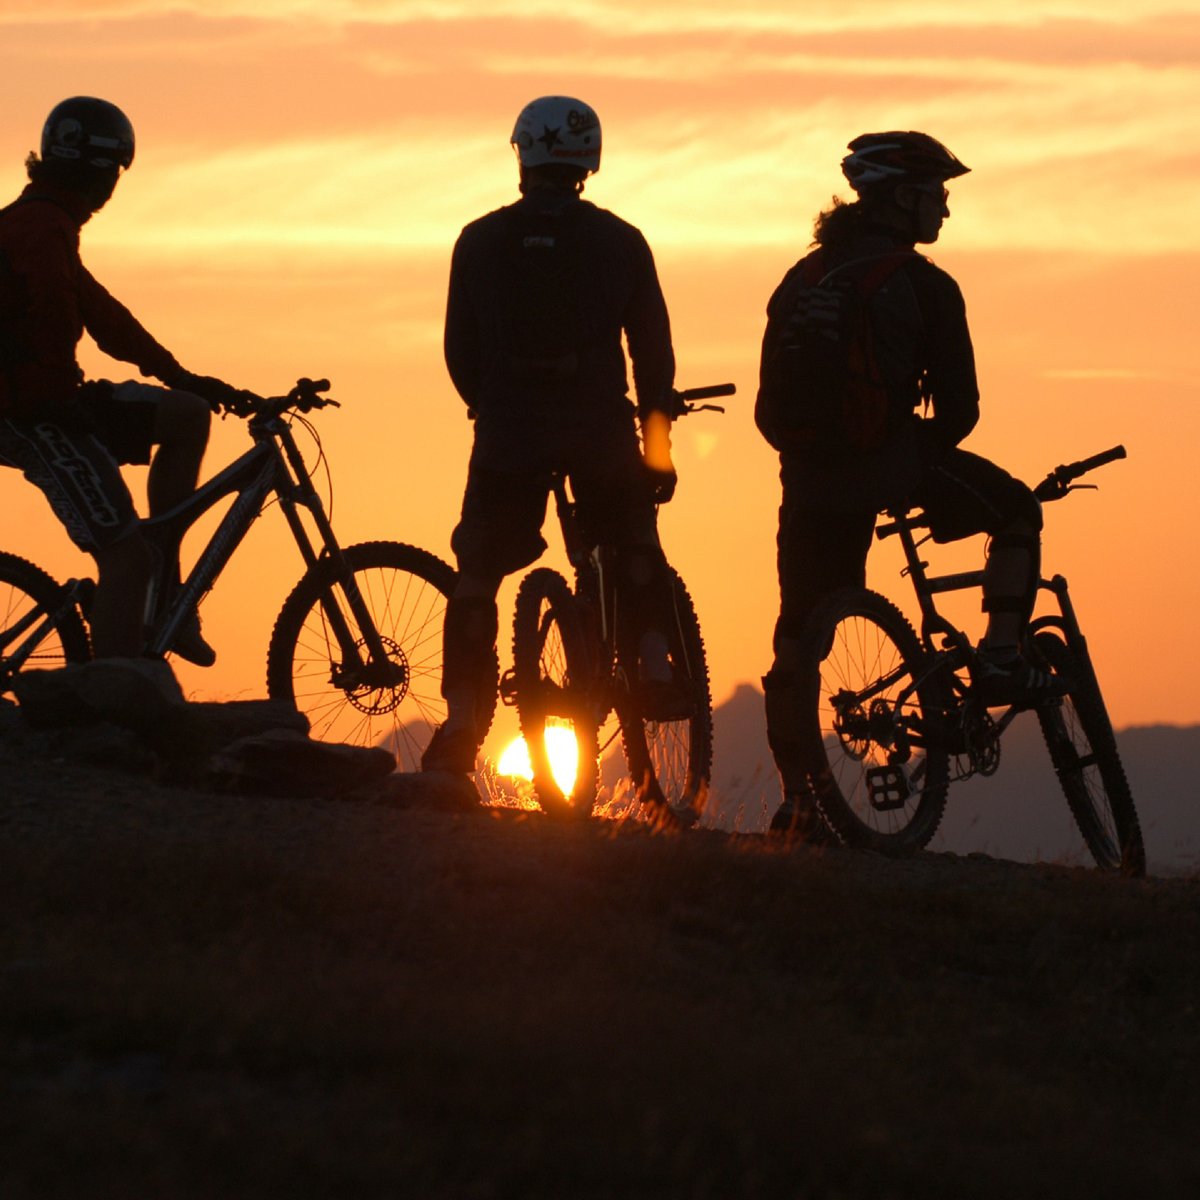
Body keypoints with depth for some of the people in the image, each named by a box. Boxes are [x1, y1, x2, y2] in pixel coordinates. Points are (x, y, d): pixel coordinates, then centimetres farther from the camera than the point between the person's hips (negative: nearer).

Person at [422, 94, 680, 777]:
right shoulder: (620, 242, 2)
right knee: (636, 548, 26)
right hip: (600, 433, 0)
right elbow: (654, 348, 5)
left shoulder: (481, 241, 3)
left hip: (509, 436, 0)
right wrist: (657, 438, 16)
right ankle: (655, 664, 10)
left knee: (478, 575, 8)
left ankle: (462, 723, -1)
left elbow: (460, 350, 6)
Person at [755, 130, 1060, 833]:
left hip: (812, 477, 6)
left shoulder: (802, 279, 15)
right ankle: (1002, 661, 8)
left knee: (799, 637, 12)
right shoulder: (922, 284, -4)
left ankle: (795, 794, 9)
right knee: (1016, 511, 17)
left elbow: (769, 407, 16)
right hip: (891, 463, -6)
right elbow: (959, 403, -4)